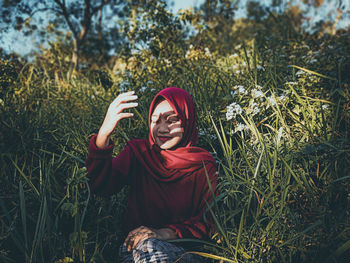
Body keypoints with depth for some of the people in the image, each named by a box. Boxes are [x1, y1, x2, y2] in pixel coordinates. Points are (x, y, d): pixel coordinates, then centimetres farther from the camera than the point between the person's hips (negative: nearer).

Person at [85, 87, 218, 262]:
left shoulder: (203, 165, 1)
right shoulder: (137, 151, 3)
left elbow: (207, 222, -4)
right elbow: (101, 187, -14)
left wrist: (167, 233, -23)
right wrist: (104, 133, -31)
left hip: (184, 248, -1)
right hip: (137, 245, 1)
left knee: (151, 247, -34)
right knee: (146, 246, -34)